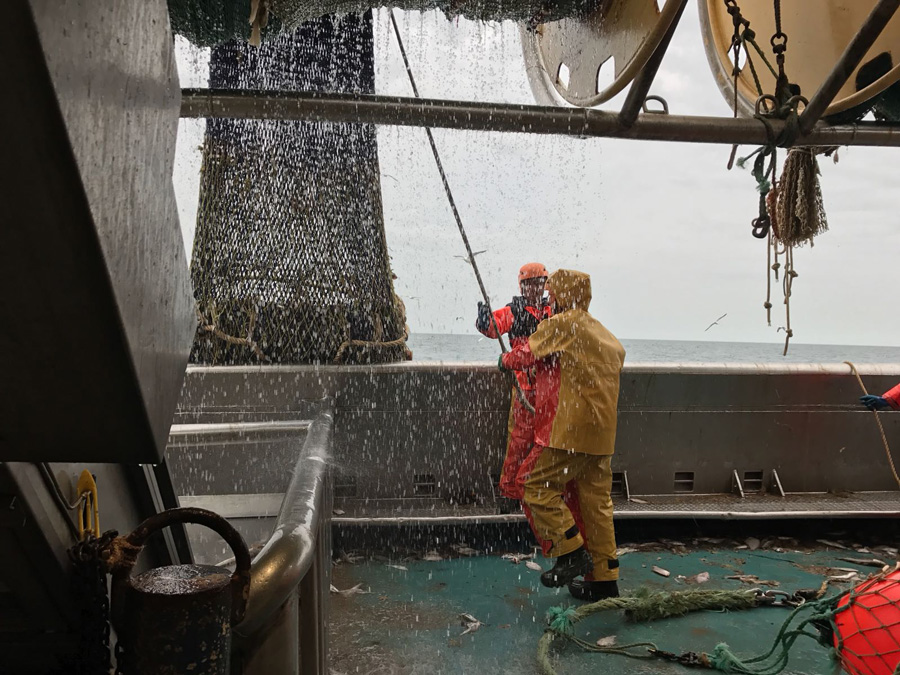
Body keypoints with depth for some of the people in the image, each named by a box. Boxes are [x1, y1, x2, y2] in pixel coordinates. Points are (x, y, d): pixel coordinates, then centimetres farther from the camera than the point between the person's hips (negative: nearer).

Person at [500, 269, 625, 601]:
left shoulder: (561, 324, -7)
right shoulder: (609, 338, 18)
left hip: (570, 430, -8)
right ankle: (604, 580, 17)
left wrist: (505, 359, 18)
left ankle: (572, 553, 0)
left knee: (538, 486, 3)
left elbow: (526, 355, -5)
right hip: (602, 434, 8)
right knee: (597, 501, 11)